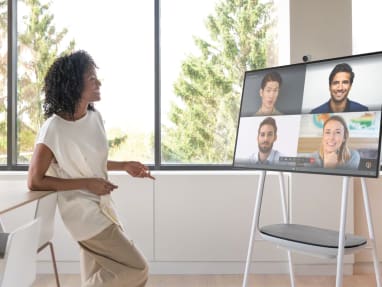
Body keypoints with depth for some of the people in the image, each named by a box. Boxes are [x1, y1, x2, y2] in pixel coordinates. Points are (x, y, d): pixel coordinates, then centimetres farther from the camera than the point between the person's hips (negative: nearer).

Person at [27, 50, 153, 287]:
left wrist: (124, 166, 2)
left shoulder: (95, 117, 1)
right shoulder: (54, 128, -20)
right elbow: (35, 181, -15)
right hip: (84, 212, -7)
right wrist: (86, 183, -20)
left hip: (101, 207, 7)